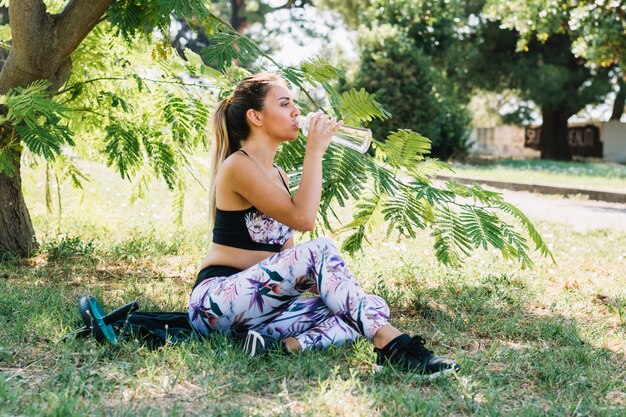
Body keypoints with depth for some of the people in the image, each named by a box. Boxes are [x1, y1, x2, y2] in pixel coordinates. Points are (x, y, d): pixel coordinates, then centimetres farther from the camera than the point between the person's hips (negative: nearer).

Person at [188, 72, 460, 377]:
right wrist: (315, 151, -14)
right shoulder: (238, 166, -10)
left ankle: (284, 345, -28)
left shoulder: (278, 174, 18)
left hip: (259, 311, 8)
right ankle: (391, 346, -32)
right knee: (319, 251, -29)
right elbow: (303, 218, -22)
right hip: (216, 302, -8)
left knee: (375, 308, -11)